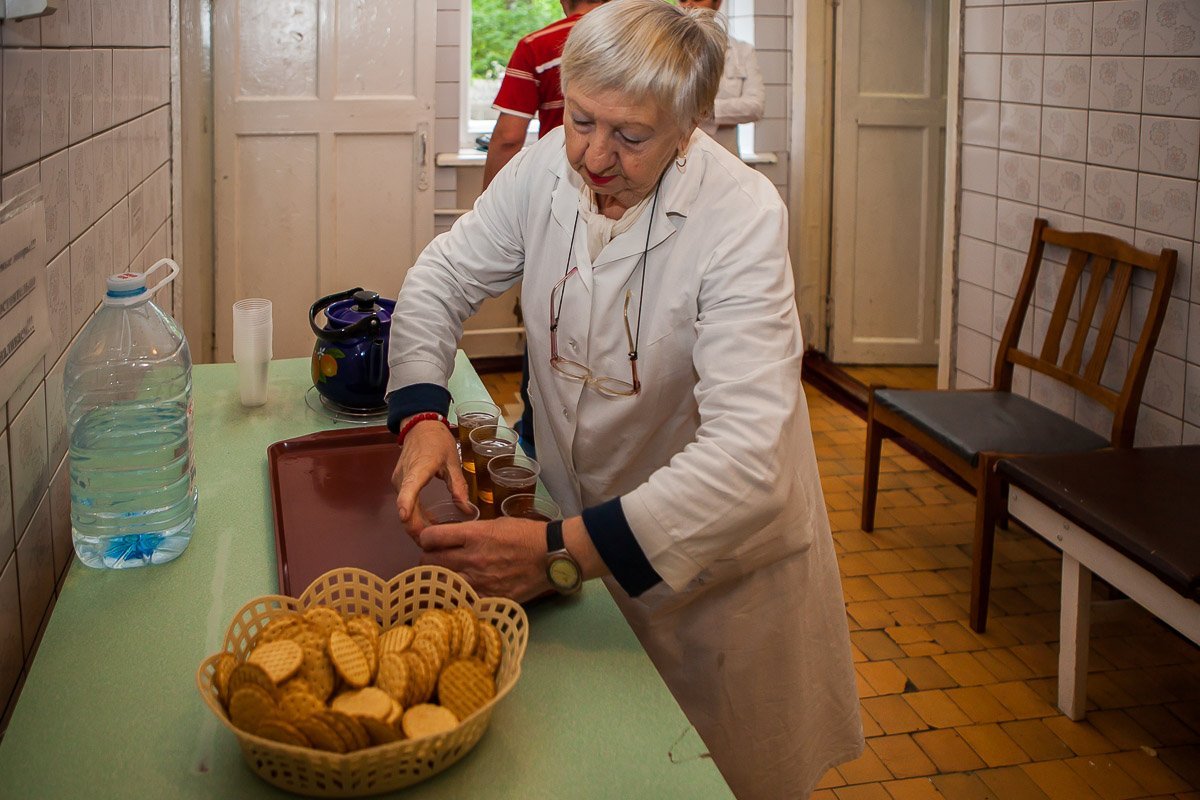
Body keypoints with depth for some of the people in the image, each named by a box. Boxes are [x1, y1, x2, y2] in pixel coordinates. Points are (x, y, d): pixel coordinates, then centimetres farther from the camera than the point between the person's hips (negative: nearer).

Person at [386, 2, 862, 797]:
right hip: (577, 528, 5)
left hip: (720, 554, -4)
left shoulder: (745, 218, -28)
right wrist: (421, 415, -17)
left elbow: (746, 459, -36)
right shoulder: (548, 167, -12)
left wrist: (562, 552, -44)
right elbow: (442, 278, 2)